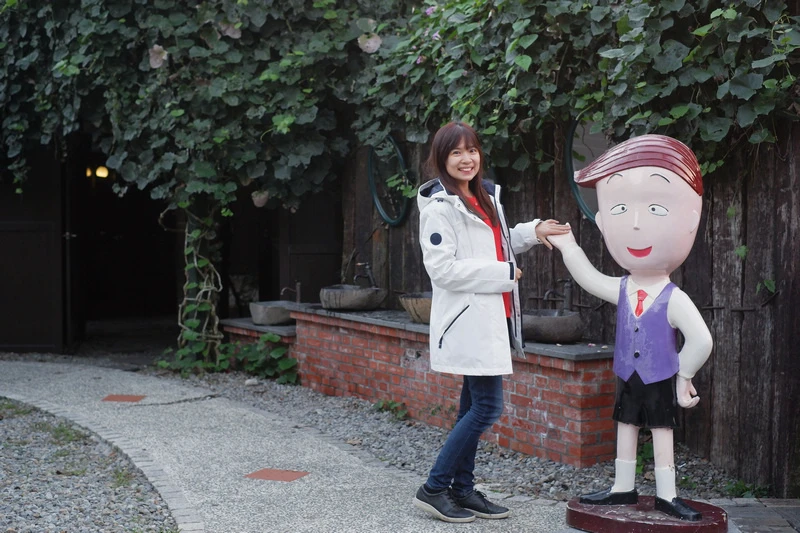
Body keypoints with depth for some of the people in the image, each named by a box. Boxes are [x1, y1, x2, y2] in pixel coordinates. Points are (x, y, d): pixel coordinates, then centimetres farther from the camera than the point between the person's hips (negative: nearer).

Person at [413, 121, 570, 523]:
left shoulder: (485, 196, 13)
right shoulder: (439, 207, -13)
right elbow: (442, 267, -20)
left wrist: (533, 232, 10)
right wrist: (503, 273, -16)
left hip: (491, 317, 9)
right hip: (468, 319, -9)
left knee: (475, 405, 13)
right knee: (488, 406, -10)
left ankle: (462, 488, 22)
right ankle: (434, 489, -1)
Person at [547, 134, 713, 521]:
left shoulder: (674, 299, -19)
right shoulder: (621, 290, -4)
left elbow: (701, 341, -16)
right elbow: (589, 278, 12)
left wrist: (683, 374, -7)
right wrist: (567, 246, 13)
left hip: (660, 383, -5)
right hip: (628, 381, 5)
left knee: (662, 434, 4)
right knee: (625, 430, 14)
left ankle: (666, 495, 14)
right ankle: (622, 489, 26)